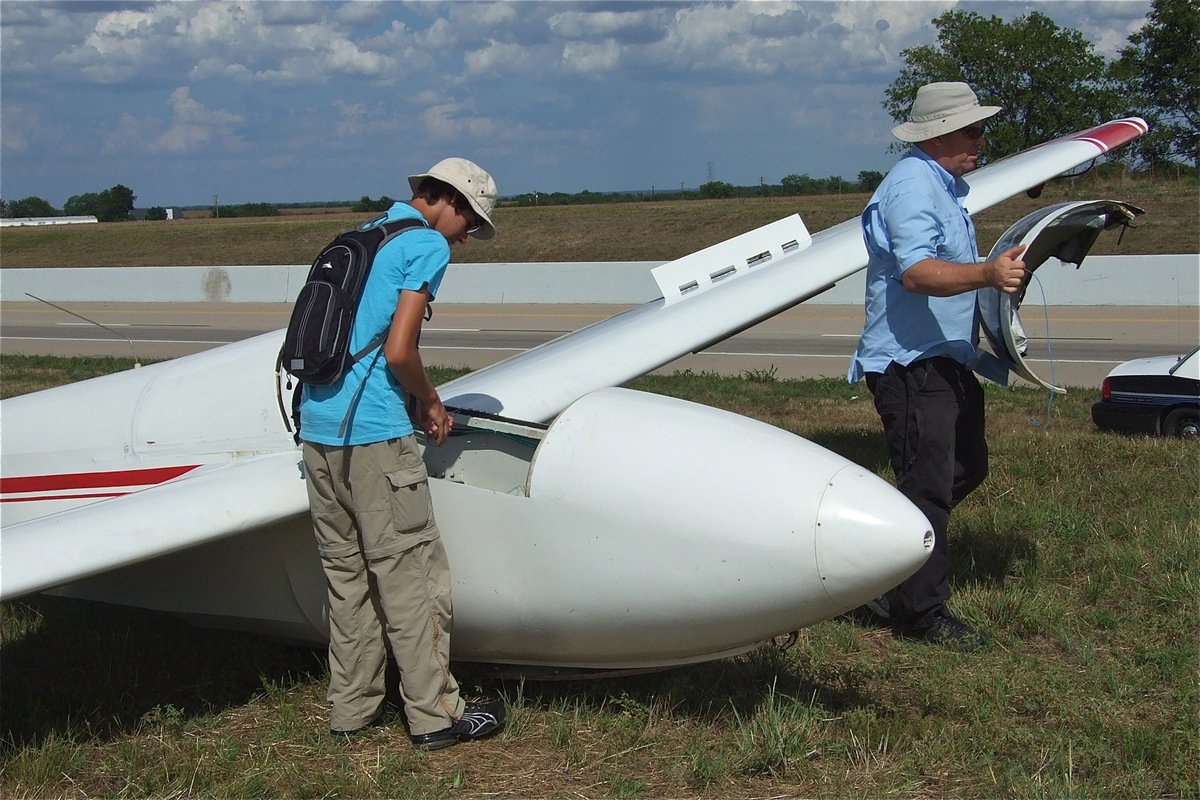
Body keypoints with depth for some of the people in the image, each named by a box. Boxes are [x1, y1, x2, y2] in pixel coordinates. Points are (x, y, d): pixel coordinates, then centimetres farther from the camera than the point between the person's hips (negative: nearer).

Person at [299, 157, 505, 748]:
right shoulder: (427, 245, -5)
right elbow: (398, 351, -15)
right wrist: (430, 404, 2)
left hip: (316, 426, 9)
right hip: (372, 433, -9)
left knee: (346, 573, 14)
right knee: (410, 575, -1)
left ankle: (352, 709, 21)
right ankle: (435, 715, 6)